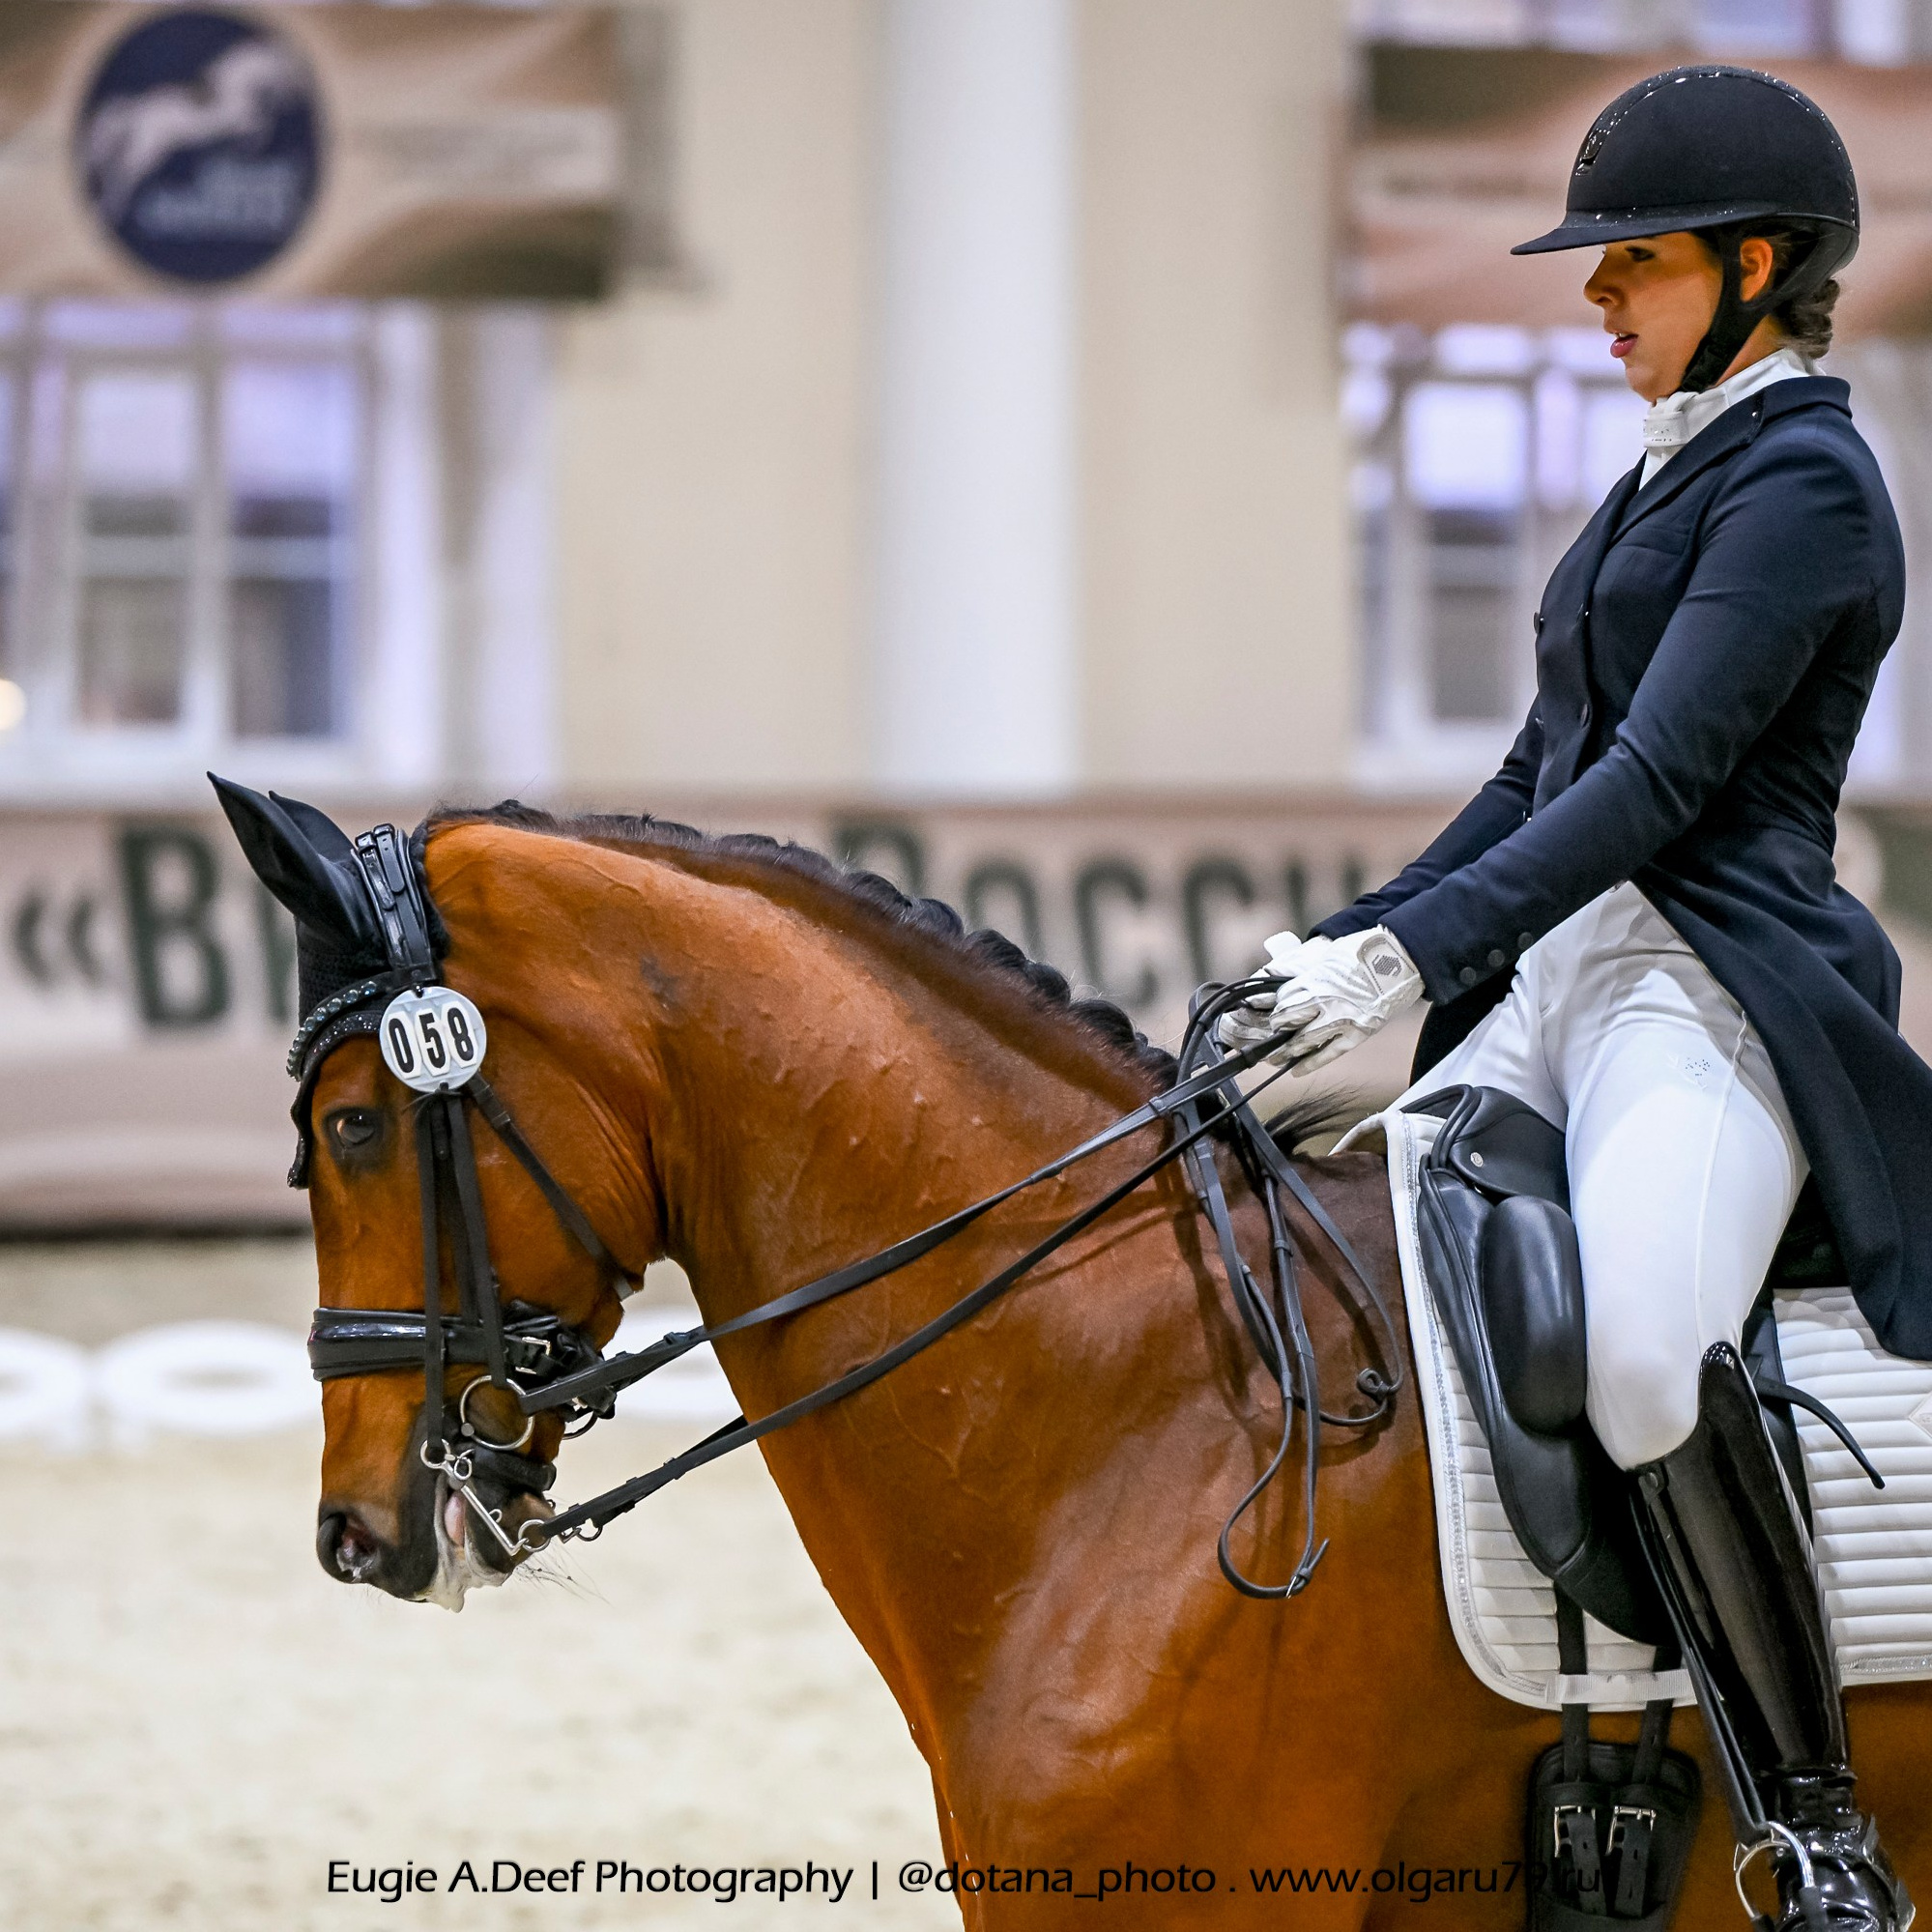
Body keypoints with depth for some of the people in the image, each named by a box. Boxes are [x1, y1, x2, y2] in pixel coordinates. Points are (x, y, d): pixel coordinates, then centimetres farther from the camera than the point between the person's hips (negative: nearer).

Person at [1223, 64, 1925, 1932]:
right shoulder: (1673, 476, 22)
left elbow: (1662, 779, -18)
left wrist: (1413, 956, -24)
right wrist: (1349, 946, 18)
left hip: (1719, 1000, -10)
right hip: (1556, 982, 10)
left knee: (1637, 1349, -36)